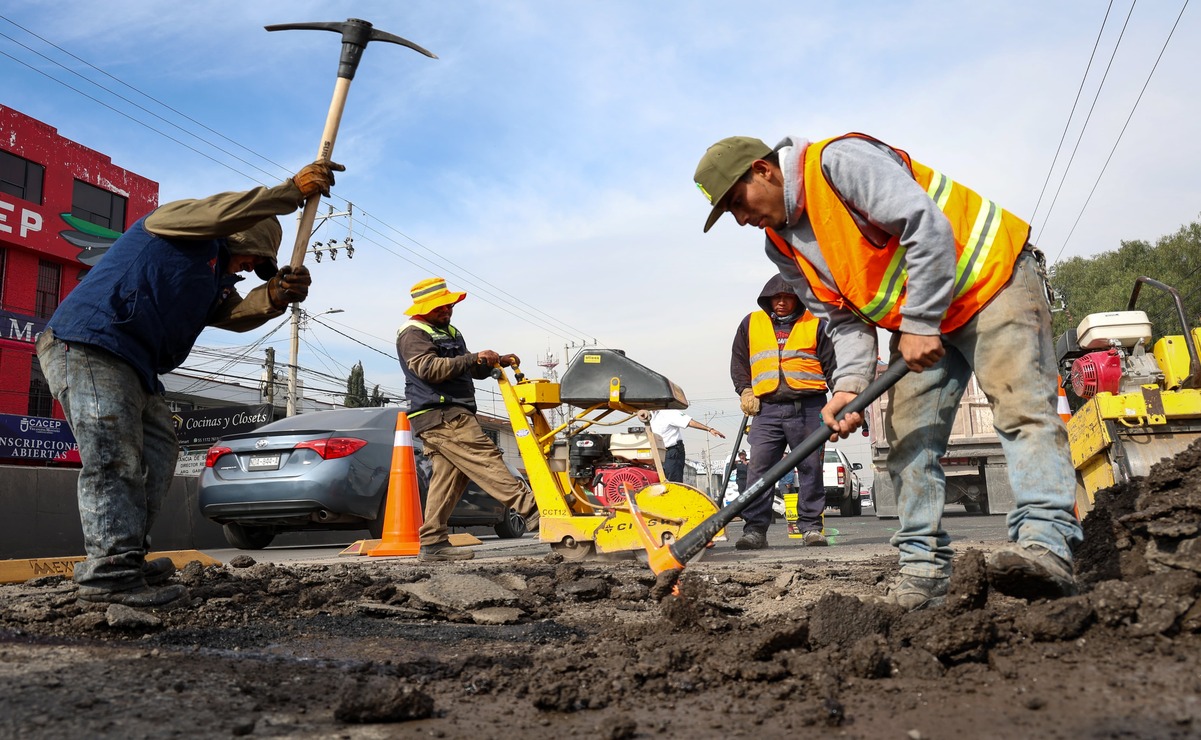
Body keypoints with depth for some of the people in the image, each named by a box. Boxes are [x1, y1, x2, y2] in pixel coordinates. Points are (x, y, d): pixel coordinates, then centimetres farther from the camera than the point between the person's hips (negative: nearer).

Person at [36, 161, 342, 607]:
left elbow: (236, 314, 9)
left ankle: (125, 560, 11)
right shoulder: (179, 222, 1)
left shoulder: (217, 281, 26)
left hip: (131, 368, 10)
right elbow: (226, 211, -17)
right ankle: (111, 571, -19)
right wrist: (293, 190, -16)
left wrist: (275, 296, -11)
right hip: (88, 347, -10)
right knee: (114, 460, -17)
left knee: (158, 455, 8)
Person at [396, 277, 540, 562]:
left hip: (452, 415, 10)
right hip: (440, 415, -10)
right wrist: (474, 357, -20)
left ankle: (432, 544, 6)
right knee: (486, 459, -17)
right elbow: (430, 368, -21)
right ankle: (531, 509, -24)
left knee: (448, 478, 5)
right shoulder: (413, 334, -4)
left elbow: (471, 371, 28)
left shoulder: (450, 333, 26)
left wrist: (498, 362, 9)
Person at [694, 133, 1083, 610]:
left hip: (990, 278, -7)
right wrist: (850, 384, -17)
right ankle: (923, 567, 3)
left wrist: (919, 324, -26)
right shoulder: (783, 246, 3)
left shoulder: (840, 161, -22)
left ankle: (1046, 545, -23)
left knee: (1021, 408, -18)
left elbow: (929, 227, -28)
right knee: (909, 438, 0)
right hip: (915, 324, 8)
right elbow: (844, 318, 0)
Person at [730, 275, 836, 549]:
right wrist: (745, 392, 8)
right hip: (767, 408, 1)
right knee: (759, 468, -6)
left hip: (808, 407, -1)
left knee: (811, 468, 3)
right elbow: (738, 362, 21)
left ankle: (811, 527, 11)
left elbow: (832, 364, 10)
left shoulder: (815, 324, 10)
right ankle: (755, 529, -4)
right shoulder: (751, 324, 15)